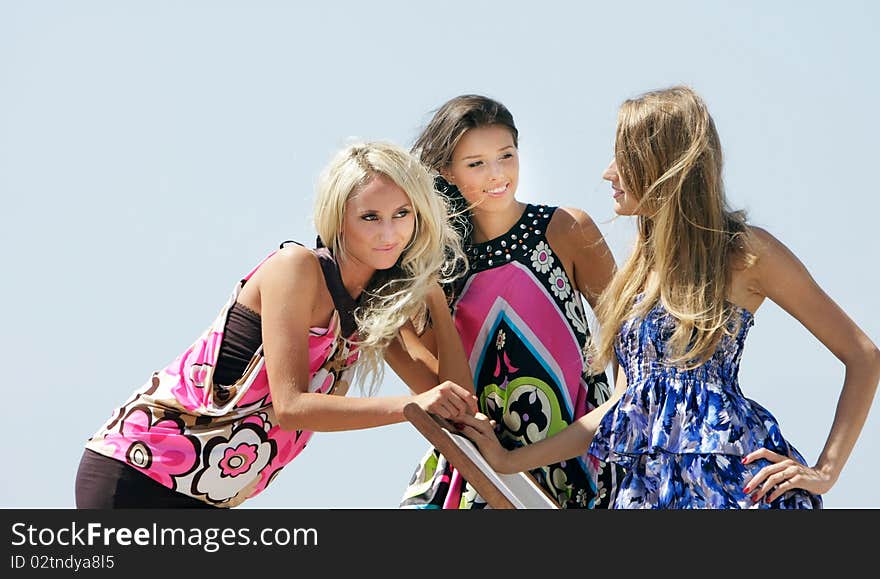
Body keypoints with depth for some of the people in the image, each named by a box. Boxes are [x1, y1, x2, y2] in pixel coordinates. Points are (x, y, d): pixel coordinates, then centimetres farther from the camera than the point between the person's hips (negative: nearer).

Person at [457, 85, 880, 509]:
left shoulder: (744, 252, -2)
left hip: (731, 480, -6)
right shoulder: (641, 267, 17)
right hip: (647, 486, 6)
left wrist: (825, 472, -8)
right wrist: (509, 461, 14)